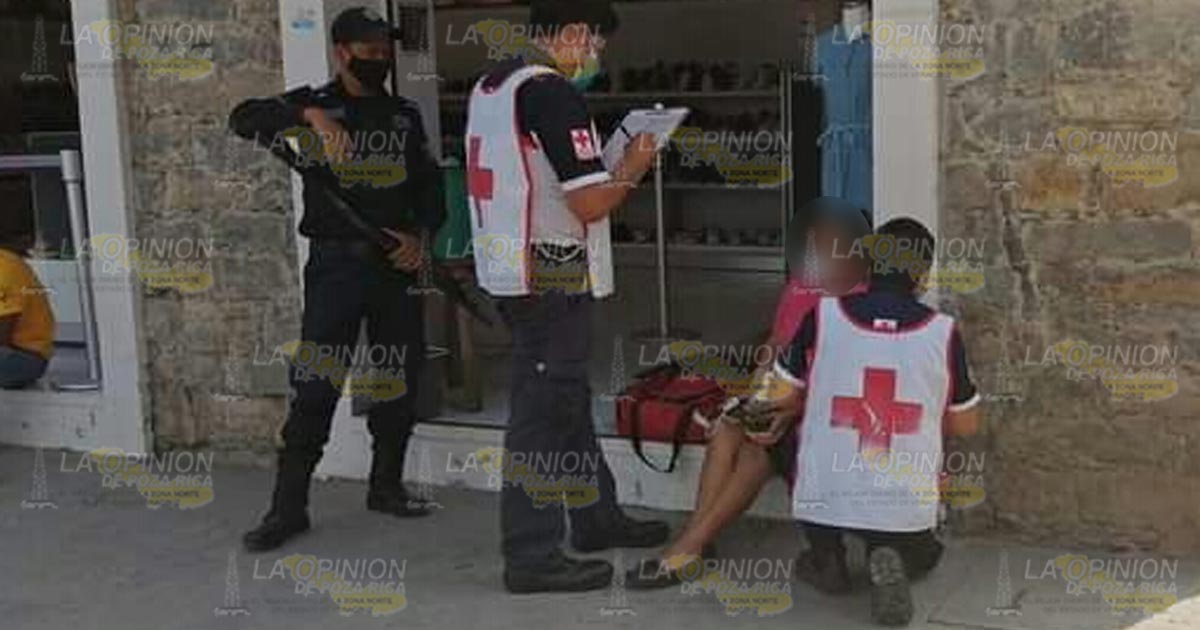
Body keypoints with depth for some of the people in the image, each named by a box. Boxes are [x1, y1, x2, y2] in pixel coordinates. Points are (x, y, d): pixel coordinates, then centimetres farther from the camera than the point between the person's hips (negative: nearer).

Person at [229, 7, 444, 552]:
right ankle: (289, 507, 0)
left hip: (397, 264, 5)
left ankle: (386, 486, 27)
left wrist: (421, 235, -2)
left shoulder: (404, 115, 13)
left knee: (399, 382, 11)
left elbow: (428, 184, 15)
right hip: (335, 265, -4)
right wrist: (312, 115, -30)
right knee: (314, 386, -7)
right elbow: (244, 119, -16)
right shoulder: (314, 104, 0)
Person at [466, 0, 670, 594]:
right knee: (543, 412, -3)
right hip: (550, 274, -10)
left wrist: (608, 161, 17)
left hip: (509, 267, 10)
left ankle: (596, 518, 32)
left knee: (569, 400, 19)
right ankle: (531, 557, 5)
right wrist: (633, 166, -1)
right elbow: (591, 203, -20)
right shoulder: (552, 92, -18)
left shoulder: (492, 83, 12)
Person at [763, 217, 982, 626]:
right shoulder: (943, 331, -2)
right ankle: (893, 561, -3)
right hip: (906, 507, 0)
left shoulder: (823, 314, -5)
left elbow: (780, 399, 3)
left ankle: (826, 559, 16)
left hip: (824, 499, 0)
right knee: (922, 555, 35)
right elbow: (966, 425, 9)